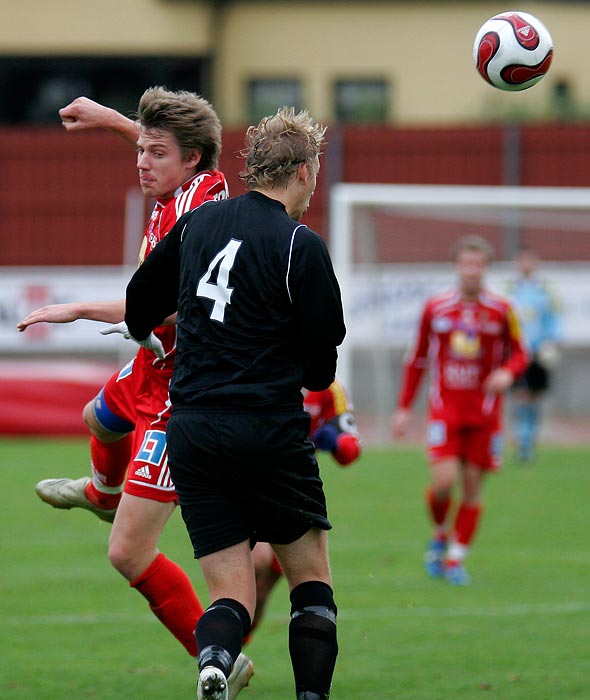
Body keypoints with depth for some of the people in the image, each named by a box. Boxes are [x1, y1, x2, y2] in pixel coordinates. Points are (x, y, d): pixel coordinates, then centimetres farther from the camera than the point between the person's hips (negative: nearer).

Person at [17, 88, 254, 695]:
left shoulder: (191, 213, -30)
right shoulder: (208, 187, -3)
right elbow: (178, 149, 23)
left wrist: (77, 310, -33)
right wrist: (111, 119, 26)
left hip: (179, 394, -10)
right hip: (153, 372, 10)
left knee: (129, 555, -12)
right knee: (99, 417, 41)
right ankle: (103, 492, 76)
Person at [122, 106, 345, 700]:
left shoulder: (198, 222, 7)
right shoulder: (300, 246, -9)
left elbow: (139, 306, 20)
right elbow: (320, 369, -7)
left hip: (189, 431, 4)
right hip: (270, 430, -4)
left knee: (231, 591, 4)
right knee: (310, 574, 13)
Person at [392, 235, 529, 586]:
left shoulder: (502, 310, 0)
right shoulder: (435, 308, 2)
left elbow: (520, 354, 7)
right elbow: (418, 358, 10)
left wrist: (507, 373, -17)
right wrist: (405, 407, 9)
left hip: (484, 411, 1)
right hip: (444, 409, -1)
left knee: (472, 488, 2)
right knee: (444, 481, -14)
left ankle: (457, 557, 13)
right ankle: (440, 535, 15)